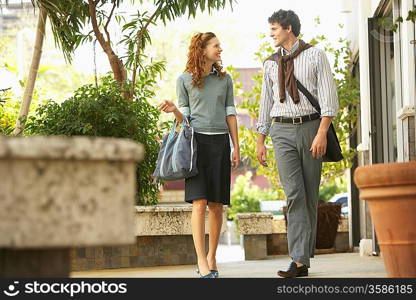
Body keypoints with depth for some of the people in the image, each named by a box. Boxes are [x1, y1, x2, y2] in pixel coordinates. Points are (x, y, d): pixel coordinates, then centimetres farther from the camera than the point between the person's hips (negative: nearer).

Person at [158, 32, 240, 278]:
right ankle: (202, 261, -12)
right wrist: (173, 109, -13)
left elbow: (230, 114, 12)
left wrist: (236, 148, 7)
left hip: (220, 142, 2)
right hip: (196, 141, -2)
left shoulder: (225, 79, 13)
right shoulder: (185, 80, 7)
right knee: (199, 201, -11)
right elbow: (184, 116, 10)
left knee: (216, 204, 2)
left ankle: (212, 257, 12)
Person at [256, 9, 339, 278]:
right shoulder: (271, 63, 15)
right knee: (294, 193, -11)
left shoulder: (316, 56, 2)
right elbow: (266, 102, 20)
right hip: (282, 131, 2)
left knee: (310, 195, 2)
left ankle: (304, 255, 11)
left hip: (311, 127, -2)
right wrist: (260, 141, 16)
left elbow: (329, 96, -6)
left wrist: (322, 133, -17)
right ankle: (300, 261, -16)